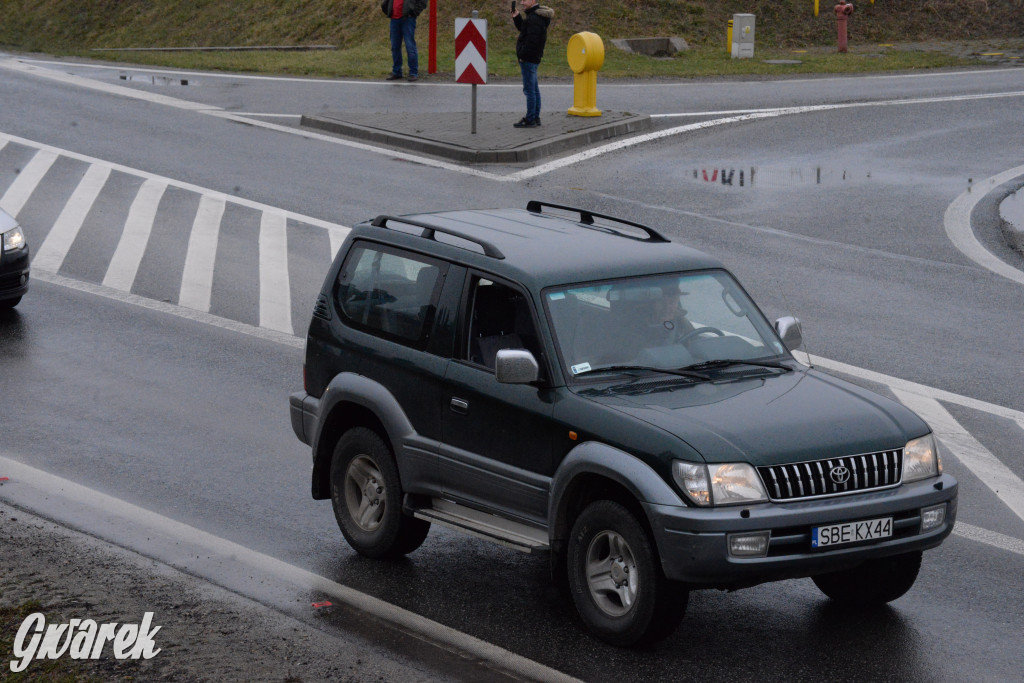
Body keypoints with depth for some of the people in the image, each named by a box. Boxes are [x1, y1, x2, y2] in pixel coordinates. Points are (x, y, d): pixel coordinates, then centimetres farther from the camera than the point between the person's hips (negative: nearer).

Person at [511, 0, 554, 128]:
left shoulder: (534, 18, -19)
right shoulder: (535, 15, 14)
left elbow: (532, 39, -25)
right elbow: (523, 28, 23)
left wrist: (522, 54, -18)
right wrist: (517, 17, 9)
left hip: (528, 59, -11)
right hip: (533, 59, 11)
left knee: (529, 89, -8)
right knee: (534, 89, 15)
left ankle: (530, 120, -7)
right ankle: (535, 117, 22)